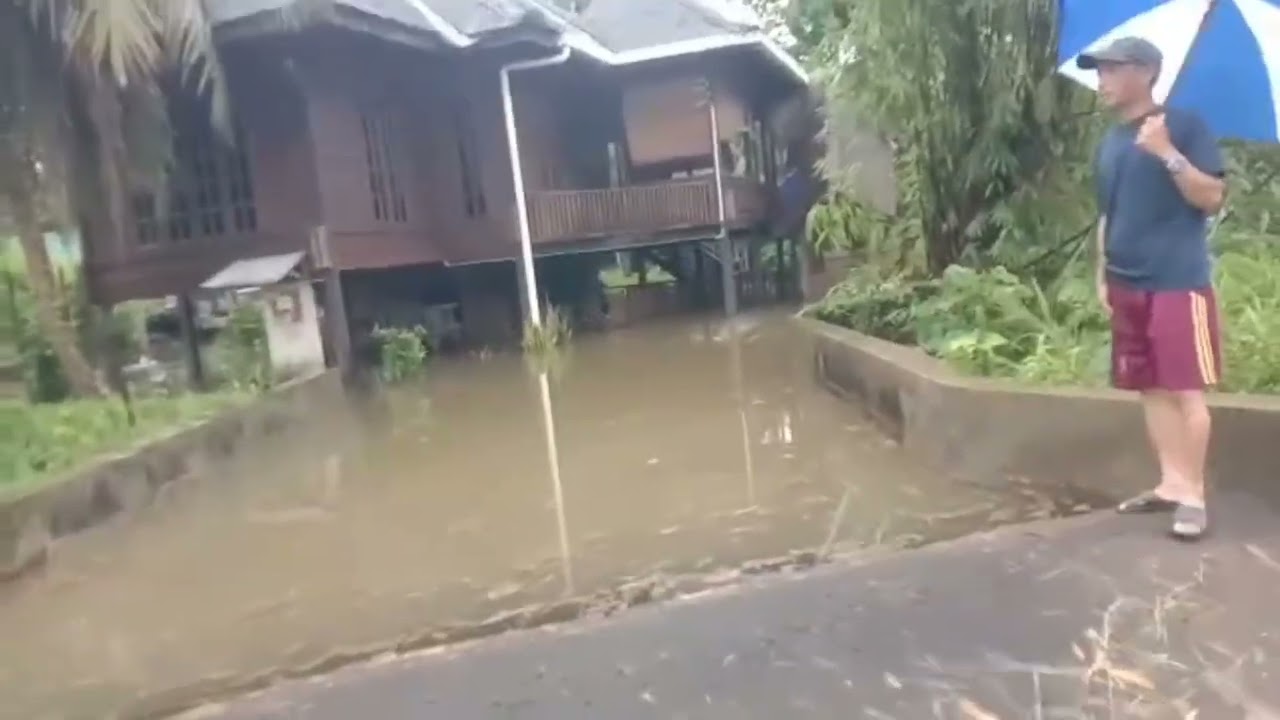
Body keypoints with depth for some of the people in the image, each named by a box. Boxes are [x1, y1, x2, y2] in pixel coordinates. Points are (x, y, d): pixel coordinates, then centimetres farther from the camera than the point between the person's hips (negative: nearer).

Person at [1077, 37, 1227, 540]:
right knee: (1151, 389, 9)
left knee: (1187, 391, -5)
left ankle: (1194, 495, 3)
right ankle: (1171, 484, 17)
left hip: (1179, 283, -6)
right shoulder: (1109, 145, 15)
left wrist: (1167, 153, -19)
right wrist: (1102, 275, 17)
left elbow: (1212, 198, -9)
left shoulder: (1184, 125, -3)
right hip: (1128, 286, 7)